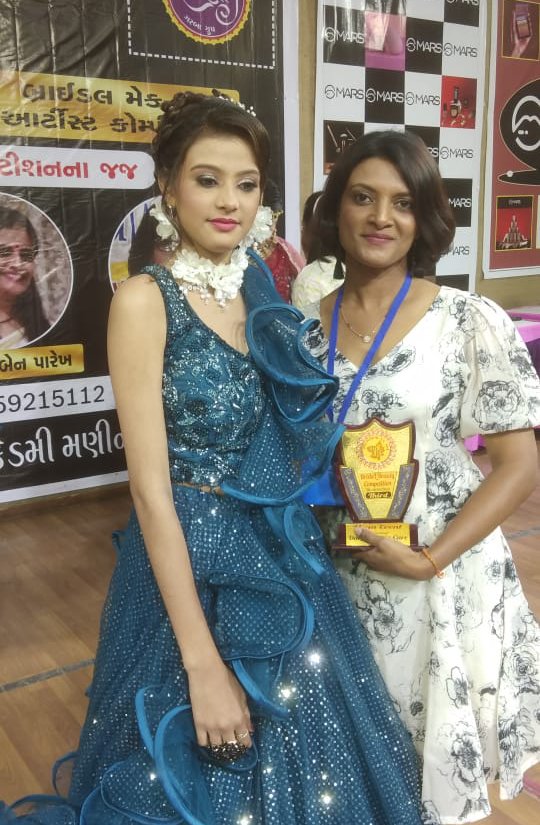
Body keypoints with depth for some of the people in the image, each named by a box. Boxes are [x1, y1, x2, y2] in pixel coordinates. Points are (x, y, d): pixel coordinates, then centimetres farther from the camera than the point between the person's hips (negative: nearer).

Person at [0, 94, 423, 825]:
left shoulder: (268, 296, 4)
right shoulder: (145, 300, -14)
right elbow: (152, 489, -19)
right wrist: (203, 662, -19)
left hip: (287, 564, 6)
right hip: (190, 572, -6)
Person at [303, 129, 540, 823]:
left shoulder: (470, 321, -11)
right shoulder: (304, 325, -1)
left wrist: (428, 559, -17)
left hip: (439, 577, -3)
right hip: (336, 570, 3)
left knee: (430, 754, 16)